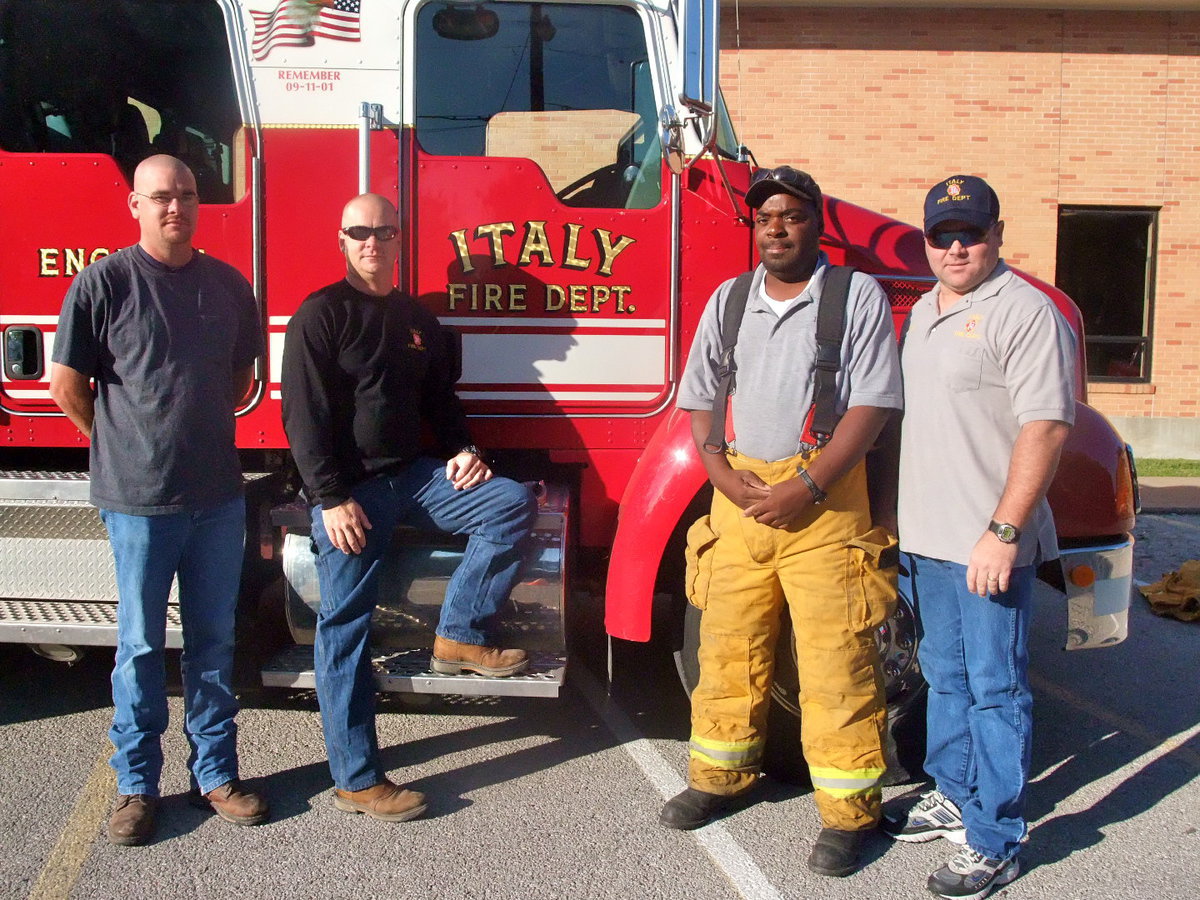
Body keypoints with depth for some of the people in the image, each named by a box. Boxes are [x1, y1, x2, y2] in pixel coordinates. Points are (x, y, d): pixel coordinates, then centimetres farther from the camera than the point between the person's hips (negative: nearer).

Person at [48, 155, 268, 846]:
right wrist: (122, 442, 5)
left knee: (215, 640, 12)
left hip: (219, 494, 4)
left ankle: (216, 774, 25)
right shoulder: (105, 282, -7)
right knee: (141, 646, 8)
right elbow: (67, 384, -4)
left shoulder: (229, 285, 6)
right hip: (139, 499, -4)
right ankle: (137, 784, 22)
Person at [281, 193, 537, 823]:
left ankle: (459, 636, 0)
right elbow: (304, 416, -12)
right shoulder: (321, 315, -5)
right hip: (349, 488, -6)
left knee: (512, 505, -10)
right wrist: (331, 498, -18)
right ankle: (357, 780, 3)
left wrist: (461, 451, 4)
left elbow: (440, 399, 24)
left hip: (412, 475, 6)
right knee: (345, 628, -5)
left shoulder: (417, 319, 14)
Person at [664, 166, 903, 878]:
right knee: (728, 648, 12)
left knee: (837, 661, 0)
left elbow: (872, 405, -8)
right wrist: (722, 472, -4)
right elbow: (700, 399, 14)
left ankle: (849, 810, 14)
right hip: (738, 500, 5)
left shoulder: (859, 297, -1)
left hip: (825, 503, -4)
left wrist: (806, 487, -16)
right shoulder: (728, 300, 13)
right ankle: (723, 775, 31)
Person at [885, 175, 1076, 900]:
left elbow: (1045, 427, -19)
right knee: (946, 677, 19)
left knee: (995, 689, 1)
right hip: (929, 538, 8)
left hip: (990, 545, -8)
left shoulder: (1025, 311, -12)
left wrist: (1004, 532, -23)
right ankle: (955, 799, 35)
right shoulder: (925, 311, 15)